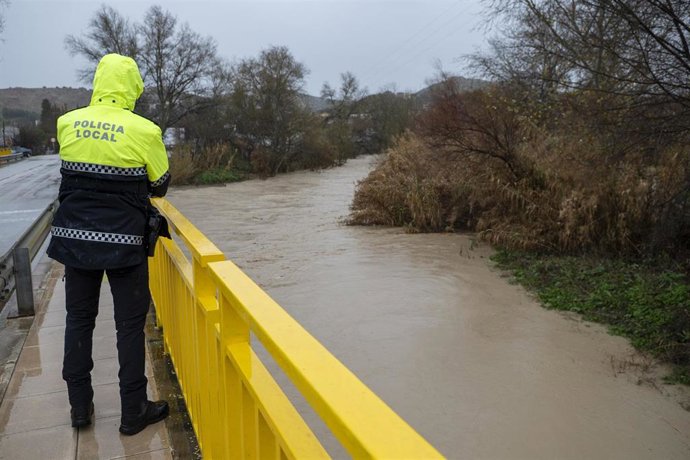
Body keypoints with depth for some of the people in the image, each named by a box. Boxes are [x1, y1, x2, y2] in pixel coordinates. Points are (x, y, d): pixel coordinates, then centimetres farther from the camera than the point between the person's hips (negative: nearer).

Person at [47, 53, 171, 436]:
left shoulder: (67, 123, -1)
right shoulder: (143, 130, -12)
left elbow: (73, 170, 12)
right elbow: (161, 184, 0)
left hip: (74, 236, 4)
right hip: (123, 240, -4)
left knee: (78, 319, 16)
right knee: (129, 324, 7)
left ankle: (80, 407, 27)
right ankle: (133, 411, 17)